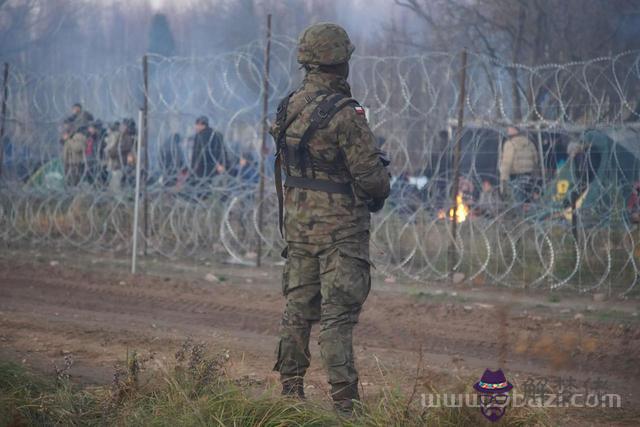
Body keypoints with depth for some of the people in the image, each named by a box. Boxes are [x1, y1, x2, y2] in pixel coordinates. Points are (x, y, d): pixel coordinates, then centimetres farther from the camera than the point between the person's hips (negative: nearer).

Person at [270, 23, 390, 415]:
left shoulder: (289, 108, 5)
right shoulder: (345, 114, -19)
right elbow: (370, 175, -16)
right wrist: (381, 189, 6)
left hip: (297, 221, 7)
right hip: (339, 225, -7)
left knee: (298, 308, 15)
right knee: (337, 316, -7)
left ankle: (291, 390, 20)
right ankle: (344, 400, -8)